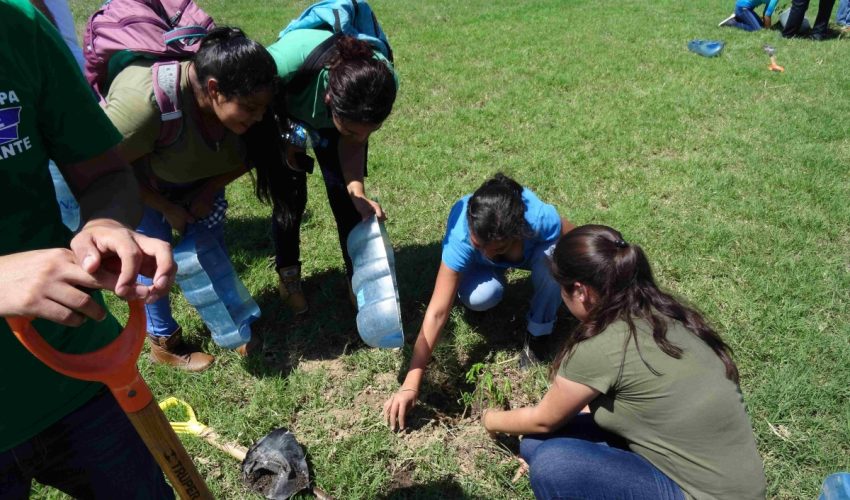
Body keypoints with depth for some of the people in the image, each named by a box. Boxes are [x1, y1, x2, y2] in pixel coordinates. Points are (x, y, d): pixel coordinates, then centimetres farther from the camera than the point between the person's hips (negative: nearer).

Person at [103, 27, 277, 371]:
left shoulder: (242, 97, -27)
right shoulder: (145, 101, -42)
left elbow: (248, 155, -8)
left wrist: (208, 192, -18)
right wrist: (167, 208, -19)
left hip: (197, 174, 5)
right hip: (134, 177, -4)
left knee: (213, 246, 5)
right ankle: (163, 342, 17)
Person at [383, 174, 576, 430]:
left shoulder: (540, 219, -42)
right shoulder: (460, 239, -42)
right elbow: (437, 312, -41)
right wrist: (411, 385, -44)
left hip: (532, 250, 1)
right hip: (478, 265, 0)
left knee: (552, 261, -34)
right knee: (478, 298, -33)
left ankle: (536, 332, -6)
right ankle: (494, 283, 6)